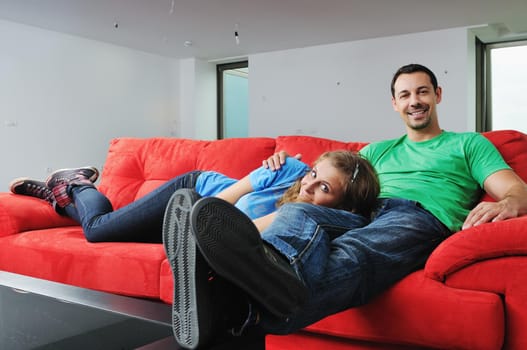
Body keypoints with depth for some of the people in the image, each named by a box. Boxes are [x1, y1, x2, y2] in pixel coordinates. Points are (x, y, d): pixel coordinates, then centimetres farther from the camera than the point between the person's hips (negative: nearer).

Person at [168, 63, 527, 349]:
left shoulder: (469, 144, 25)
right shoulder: (379, 151, 37)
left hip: (422, 219, -3)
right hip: (363, 218, 4)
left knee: (349, 255, -40)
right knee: (296, 212, -33)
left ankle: (243, 310, -69)